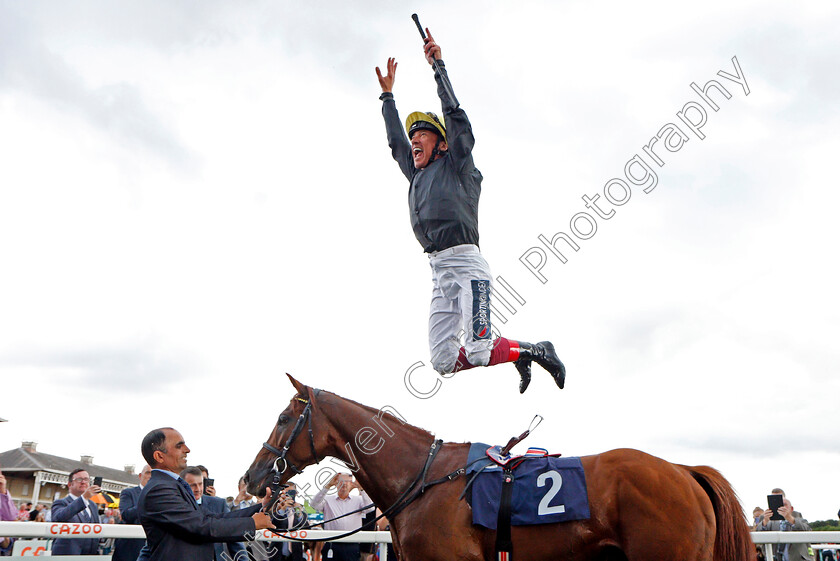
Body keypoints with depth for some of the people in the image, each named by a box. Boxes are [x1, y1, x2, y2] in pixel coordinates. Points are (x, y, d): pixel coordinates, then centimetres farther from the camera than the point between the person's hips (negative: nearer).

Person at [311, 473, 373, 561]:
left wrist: (361, 488, -14)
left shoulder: (358, 500, 12)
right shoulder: (328, 500, 9)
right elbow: (314, 504, -8)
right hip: (332, 546, -1)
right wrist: (328, 486, -15)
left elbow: (369, 508, -6)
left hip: (352, 547, 1)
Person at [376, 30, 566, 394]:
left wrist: (437, 65, 7)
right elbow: (395, 141, 37)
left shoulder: (456, 166, 9)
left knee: (478, 353, -20)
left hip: (466, 262, -7)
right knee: (443, 363, -5)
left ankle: (535, 350, 7)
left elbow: (455, 115, 2)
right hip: (439, 274, 7)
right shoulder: (416, 177, 26)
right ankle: (517, 354, 14)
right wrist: (388, 94, 43)